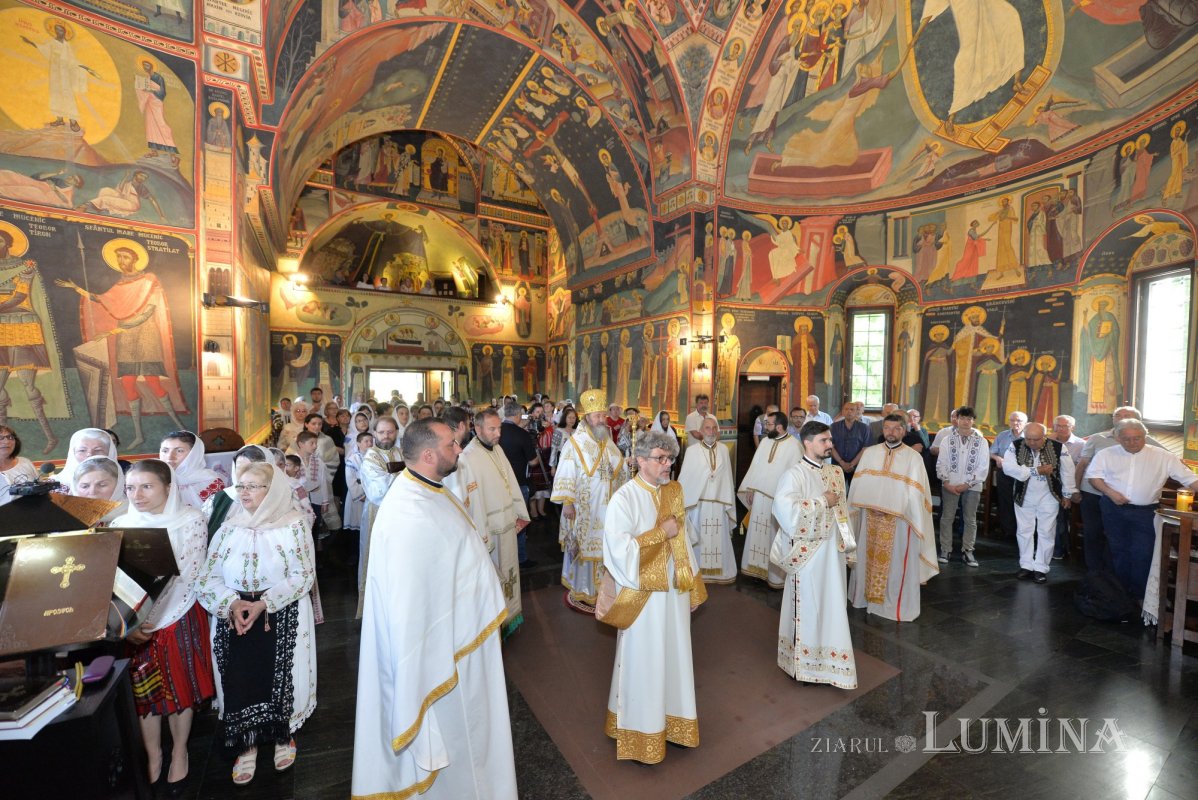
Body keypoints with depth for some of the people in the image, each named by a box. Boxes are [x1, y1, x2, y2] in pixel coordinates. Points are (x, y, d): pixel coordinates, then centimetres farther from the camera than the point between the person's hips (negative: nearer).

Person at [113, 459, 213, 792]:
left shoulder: (191, 520, -12)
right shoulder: (121, 525, -3)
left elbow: (186, 575, -15)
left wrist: (152, 620, -21)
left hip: (179, 618, -2)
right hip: (133, 623, 3)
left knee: (181, 686, 11)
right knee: (143, 690, 14)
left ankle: (179, 752, 34)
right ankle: (152, 755, 37)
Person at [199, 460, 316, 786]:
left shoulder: (294, 524, -8)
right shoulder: (229, 527, 4)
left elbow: (303, 575, -11)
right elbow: (209, 577, 2)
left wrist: (263, 603, -20)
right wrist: (232, 603, -16)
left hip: (283, 617, -3)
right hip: (235, 617, 3)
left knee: (278, 676, 2)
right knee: (239, 677, 3)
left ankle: (284, 735, 29)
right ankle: (246, 744, 27)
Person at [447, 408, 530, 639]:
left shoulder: (498, 449, 2)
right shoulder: (467, 458, -22)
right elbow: (471, 501, -22)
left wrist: (521, 514, 8)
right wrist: (482, 536, -21)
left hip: (508, 524, 7)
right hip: (488, 528, -7)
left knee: (508, 570, 22)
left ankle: (510, 613, 41)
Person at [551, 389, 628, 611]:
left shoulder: (607, 442, 8)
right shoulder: (574, 443, -11)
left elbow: (619, 470, 16)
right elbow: (565, 475, -13)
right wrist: (567, 502, -17)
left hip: (607, 506, 6)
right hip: (584, 508, -6)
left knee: (604, 545, 13)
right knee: (583, 546, 4)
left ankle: (601, 584, 29)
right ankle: (581, 589, 19)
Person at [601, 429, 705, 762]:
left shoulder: (672, 492, 1)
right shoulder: (624, 498, -18)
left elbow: (684, 541, 8)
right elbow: (619, 548, -24)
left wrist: (692, 583, 11)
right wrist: (661, 533, -20)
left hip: (675, 591, 6)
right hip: (644, 596, -6)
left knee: (674, 656, 19)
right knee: (644, 662, 10)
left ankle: (672, 719, 40)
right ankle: (642, 728, 31)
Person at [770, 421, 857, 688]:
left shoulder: (835, 472, 8)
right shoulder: (794, 473, -17)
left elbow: (841, 510, 16)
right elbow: (786, 508, -31)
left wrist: (845, 542, 11)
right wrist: (823, 501, -21)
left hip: (833, 548, 7)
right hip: (808, 551, -7)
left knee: (832, 605, 16)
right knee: (807, 606, 5)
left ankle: (827, 659, 34)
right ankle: (805, 663, 23)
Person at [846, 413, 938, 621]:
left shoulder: (913, 457, -3)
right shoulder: (869, 453, 4)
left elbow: (914, 492, -9)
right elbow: (860, 484, 2)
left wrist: (890, 509, -16)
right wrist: (872, 505, -12)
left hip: (900, 518, -2)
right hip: (870, 516, 3)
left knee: (896, 562, 5)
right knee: (868, 556, 12)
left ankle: (896, 604, 20)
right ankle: (867, 595, 26)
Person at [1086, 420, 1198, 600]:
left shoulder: (1162, 456, -1)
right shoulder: (1106, 454, 1)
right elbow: (1093, 475, 3)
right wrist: (1110, 492, -11)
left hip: (1145, 512, -1)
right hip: (1114, 510, 1)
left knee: (1142, 555, -2)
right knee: (1119, 551, 12)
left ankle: (1140, 595, 13)